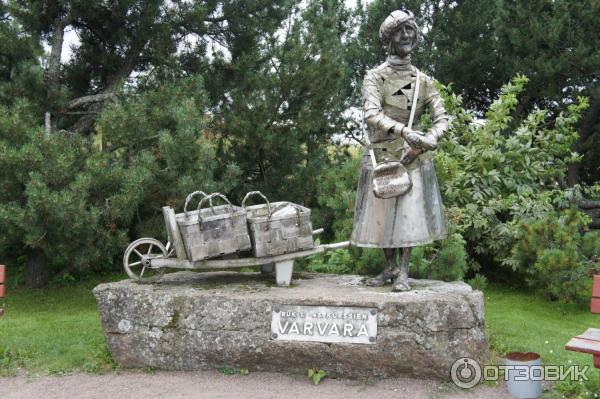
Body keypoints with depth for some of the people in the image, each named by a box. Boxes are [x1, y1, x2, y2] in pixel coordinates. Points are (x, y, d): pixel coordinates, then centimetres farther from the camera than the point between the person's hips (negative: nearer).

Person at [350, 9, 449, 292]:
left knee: (409, 212, -5)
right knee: (382, 213, 5)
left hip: (412, 155, 1)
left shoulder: (423, 81, 6)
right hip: (381, 154, 0)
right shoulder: (375, 77, -4)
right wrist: (403, 130, -34)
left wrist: (427, 141, -17)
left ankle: (403, 272, 5)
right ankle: (390, 268, 20)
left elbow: (441, 119, 3)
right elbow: (371, 114, -20)